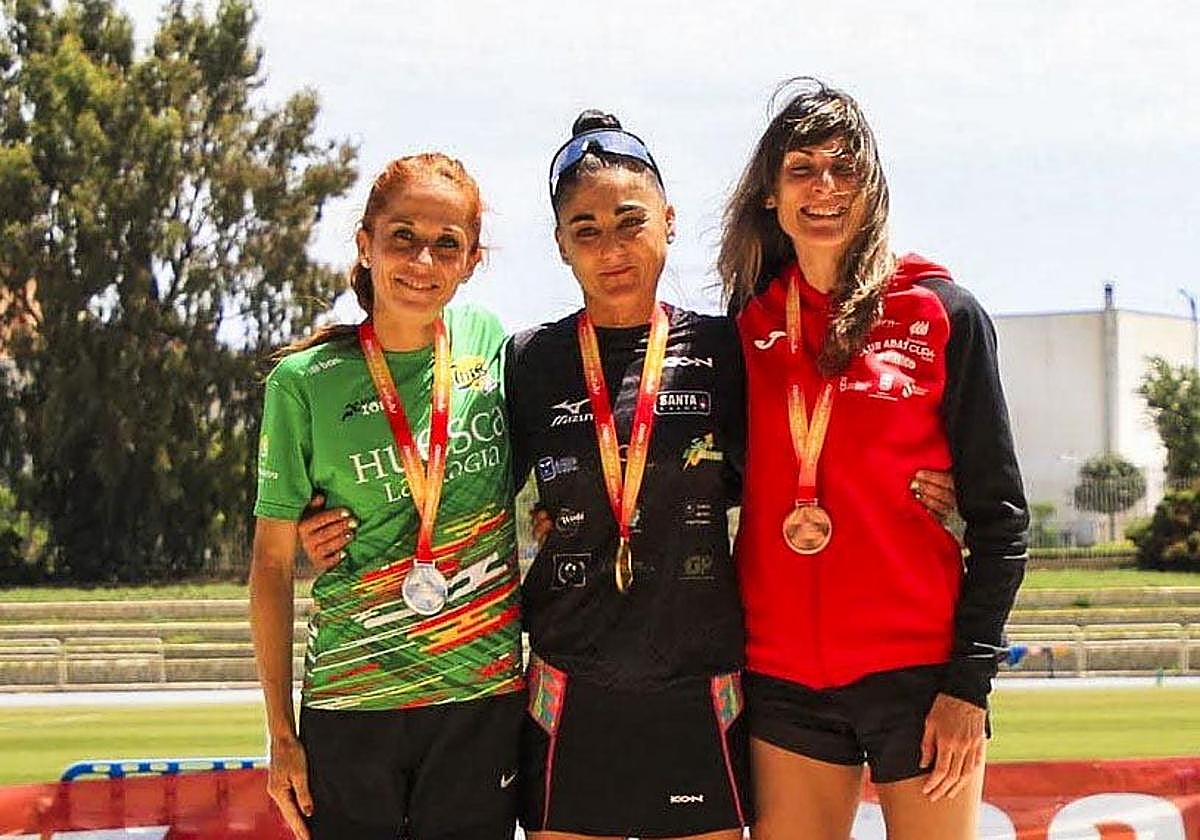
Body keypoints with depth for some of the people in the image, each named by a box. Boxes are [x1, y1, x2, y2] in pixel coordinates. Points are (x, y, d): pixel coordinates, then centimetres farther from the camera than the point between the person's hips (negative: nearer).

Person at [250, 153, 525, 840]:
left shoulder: (490, 343, 3)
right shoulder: (306, 382, -4)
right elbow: (273, 564, 1)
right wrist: (282, 733, -1)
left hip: (484, 698, 2)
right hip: (350, 704, -2)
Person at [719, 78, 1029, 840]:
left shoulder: (942, 314, 0)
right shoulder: (749, 325, 9)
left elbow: (999, 512, -1)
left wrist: (970, 681, -8)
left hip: (917, 669, -3)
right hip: (783, 677, 3)